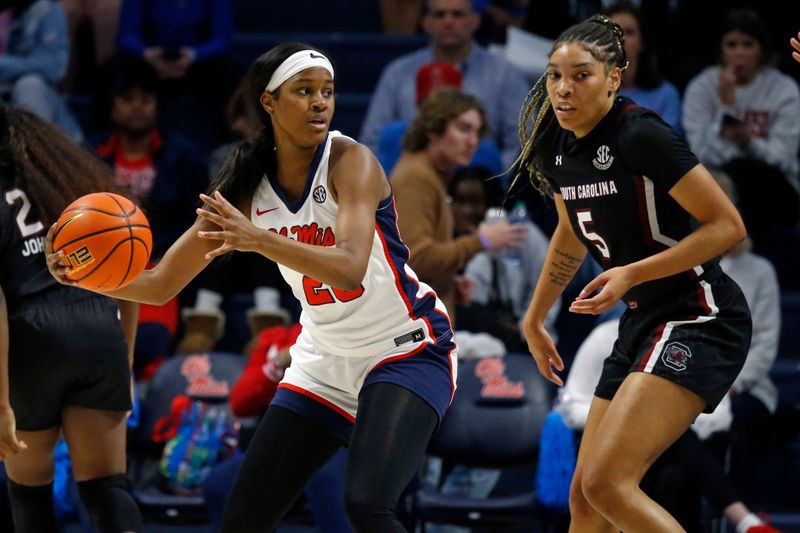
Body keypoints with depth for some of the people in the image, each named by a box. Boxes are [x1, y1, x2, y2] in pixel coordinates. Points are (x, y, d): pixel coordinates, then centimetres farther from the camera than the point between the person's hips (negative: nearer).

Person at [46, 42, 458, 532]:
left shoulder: (351, 161, -18)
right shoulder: (246, 188, -3)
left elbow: (350, 269, -34)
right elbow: (161, 285, -1)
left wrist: (260, 240, -47)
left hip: (407, 351, -6)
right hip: (325, 359, 6)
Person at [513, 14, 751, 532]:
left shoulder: (641, 135, -18)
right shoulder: (555, 148, 6)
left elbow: (727, 226, -18)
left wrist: (632, 274, -22)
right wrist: (534, 320, 31)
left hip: (701, 319, -9)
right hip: (643, 323, 9)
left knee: (606, 482, -22)